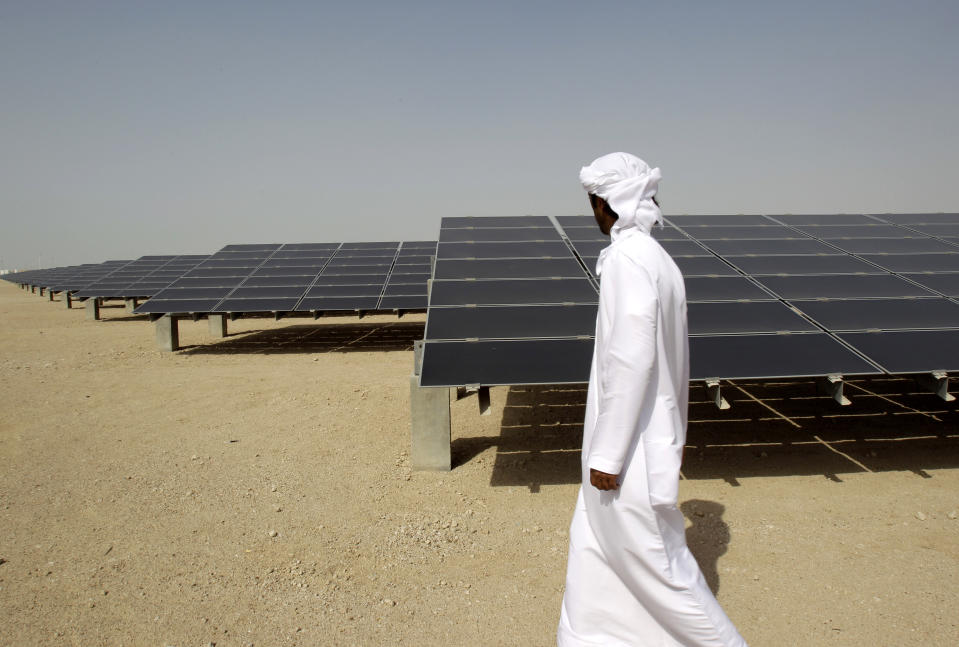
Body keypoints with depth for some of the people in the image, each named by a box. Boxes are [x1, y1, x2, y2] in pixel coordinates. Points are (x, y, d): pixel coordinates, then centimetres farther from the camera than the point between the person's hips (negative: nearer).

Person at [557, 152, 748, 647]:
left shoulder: (627, 258, -20)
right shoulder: (659, 258, 8)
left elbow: (631, 358, -25)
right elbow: (676, 358, 13)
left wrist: (608, 454, -20)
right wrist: (672, 432, 22)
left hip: (630, 448, -9)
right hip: (652, 434, 9)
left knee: (655, 559, 7)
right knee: (593, 540, 20)